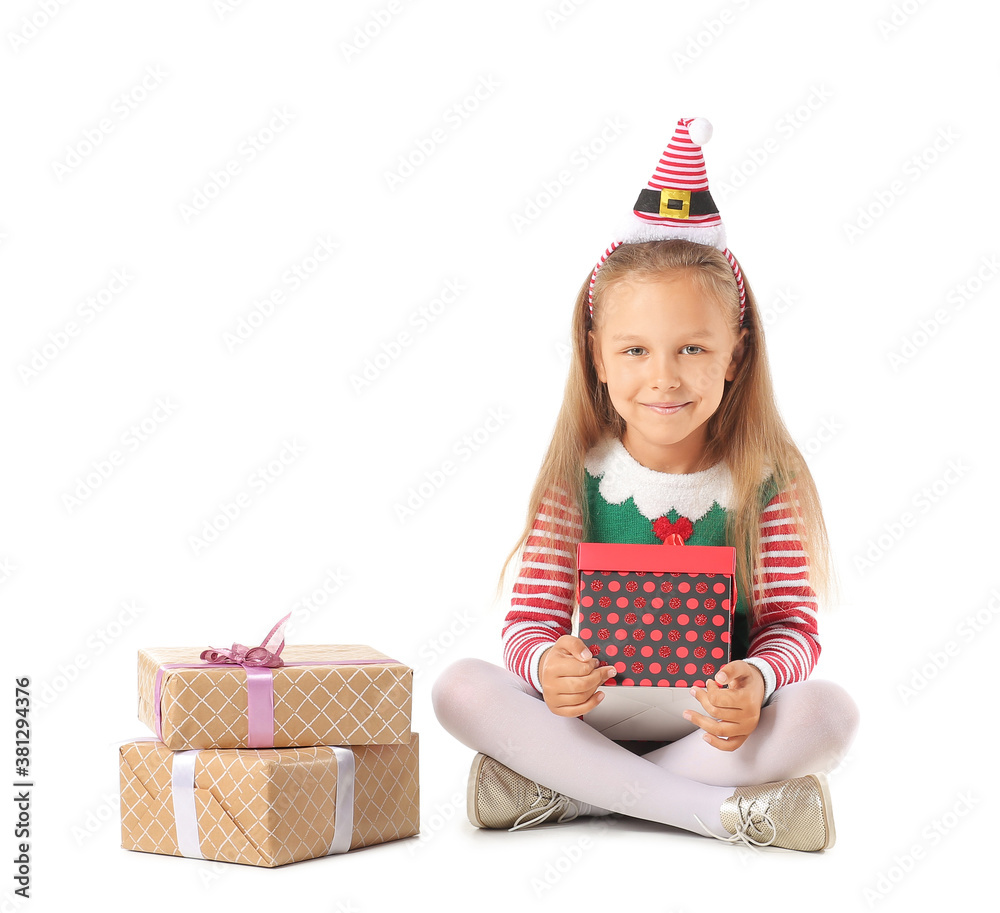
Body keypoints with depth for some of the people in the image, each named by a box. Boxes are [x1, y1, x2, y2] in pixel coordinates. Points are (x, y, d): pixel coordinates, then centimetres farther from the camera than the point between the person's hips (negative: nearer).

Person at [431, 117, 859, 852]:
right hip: (594, 717, 1)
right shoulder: (576, 478, -3)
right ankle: (724, 809, -28)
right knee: (461, 687, -25)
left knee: (829, 710, -30)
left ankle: (563, 795, -24)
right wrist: (545, 664, -31)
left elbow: (795, 626, -7)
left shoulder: (766, 479, -4)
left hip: (718, 728, 0)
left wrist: (758, 682, -32)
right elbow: (531, 620, -6)